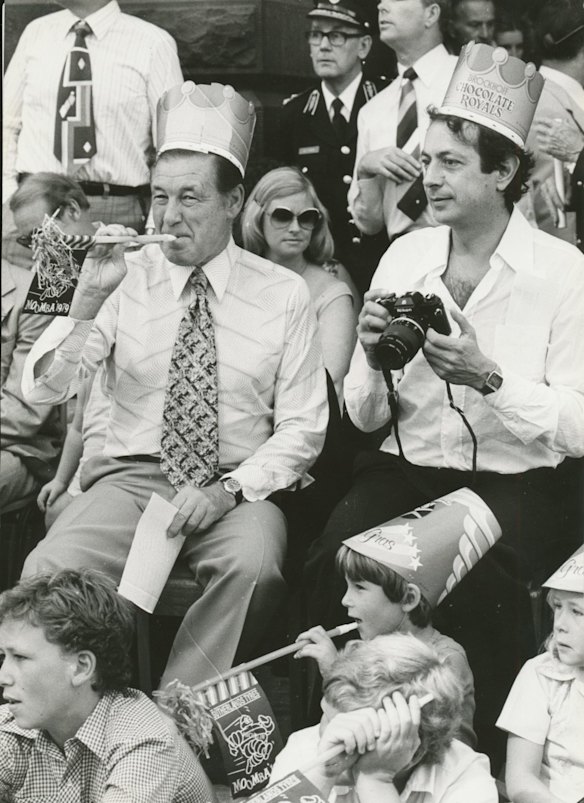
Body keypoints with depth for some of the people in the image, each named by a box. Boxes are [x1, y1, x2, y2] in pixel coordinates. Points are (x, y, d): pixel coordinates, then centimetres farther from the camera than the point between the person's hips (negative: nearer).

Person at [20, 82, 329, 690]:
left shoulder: (284, 294, 4)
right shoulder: (125, 281, 6)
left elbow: (302, 429, 4)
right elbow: (42, 389, -2)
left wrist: (228, 491, -12)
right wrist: (90, 298, -16)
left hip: (238, 490, -1)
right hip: (132, 475, 1)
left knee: (253, 568, -35)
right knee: (49, 571, -29)